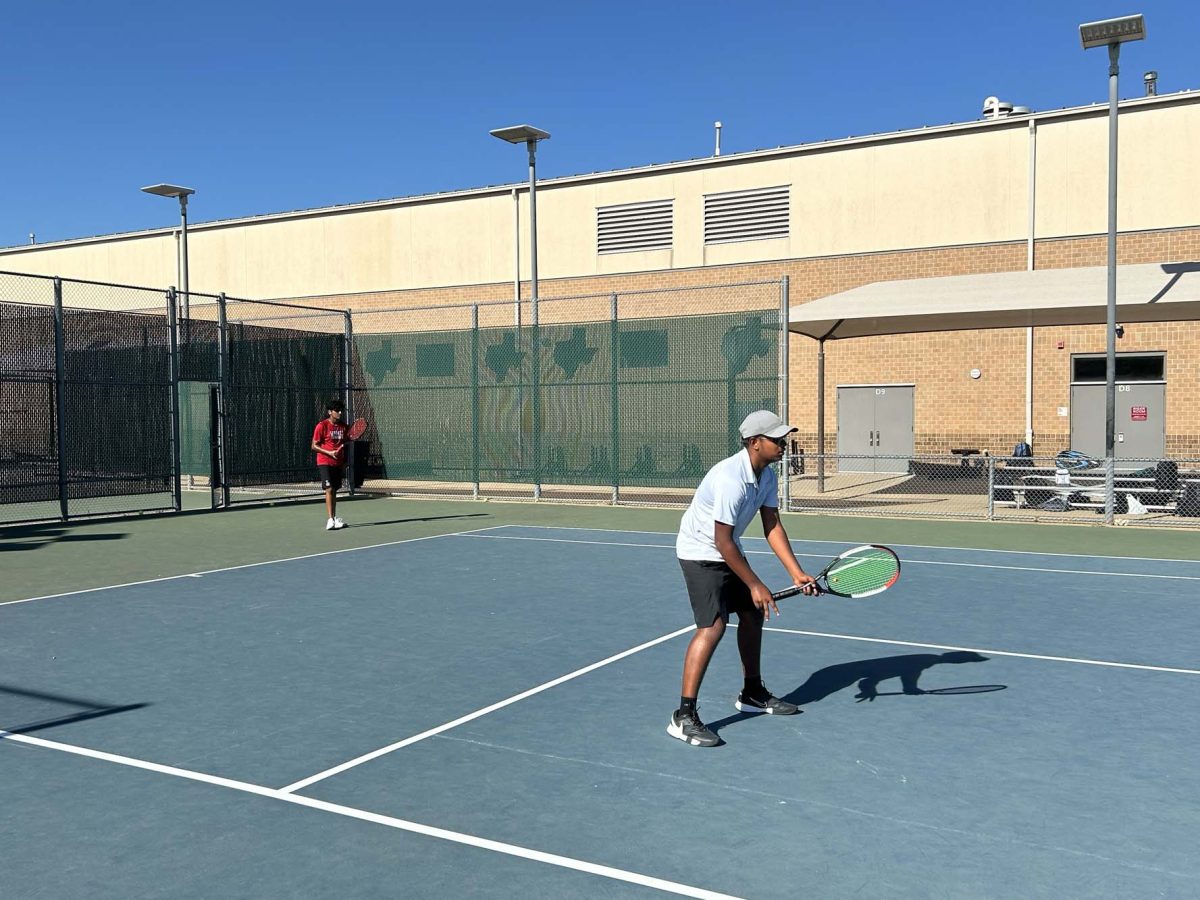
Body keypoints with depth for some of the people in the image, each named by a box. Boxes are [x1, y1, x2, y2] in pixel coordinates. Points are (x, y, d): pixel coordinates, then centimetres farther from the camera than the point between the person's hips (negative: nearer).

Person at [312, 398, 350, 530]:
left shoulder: (343, 426, 7)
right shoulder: (322, 426, -10)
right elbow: (314, 446, -9)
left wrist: (345, 462, 10)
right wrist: (329, 453, -20)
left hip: (338, 463, 6)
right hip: (325, 462, -6)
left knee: (334, 490, 12)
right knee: (329, 489, -13)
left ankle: (334, 518, 21)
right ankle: (330, 520, -17)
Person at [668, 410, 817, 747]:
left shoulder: (767, 476, -2)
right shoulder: (731, 480, -32)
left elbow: (772, 527, -1)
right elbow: (723, 542, -28)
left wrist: (797, 573, -11)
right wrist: (755, 585, -21)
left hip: (729, 551, 10)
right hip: (700, 552, -10)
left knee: (753, 615, 16)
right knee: (713, 626, -20)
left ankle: (753, 693, 34)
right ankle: (684, 717, -18)